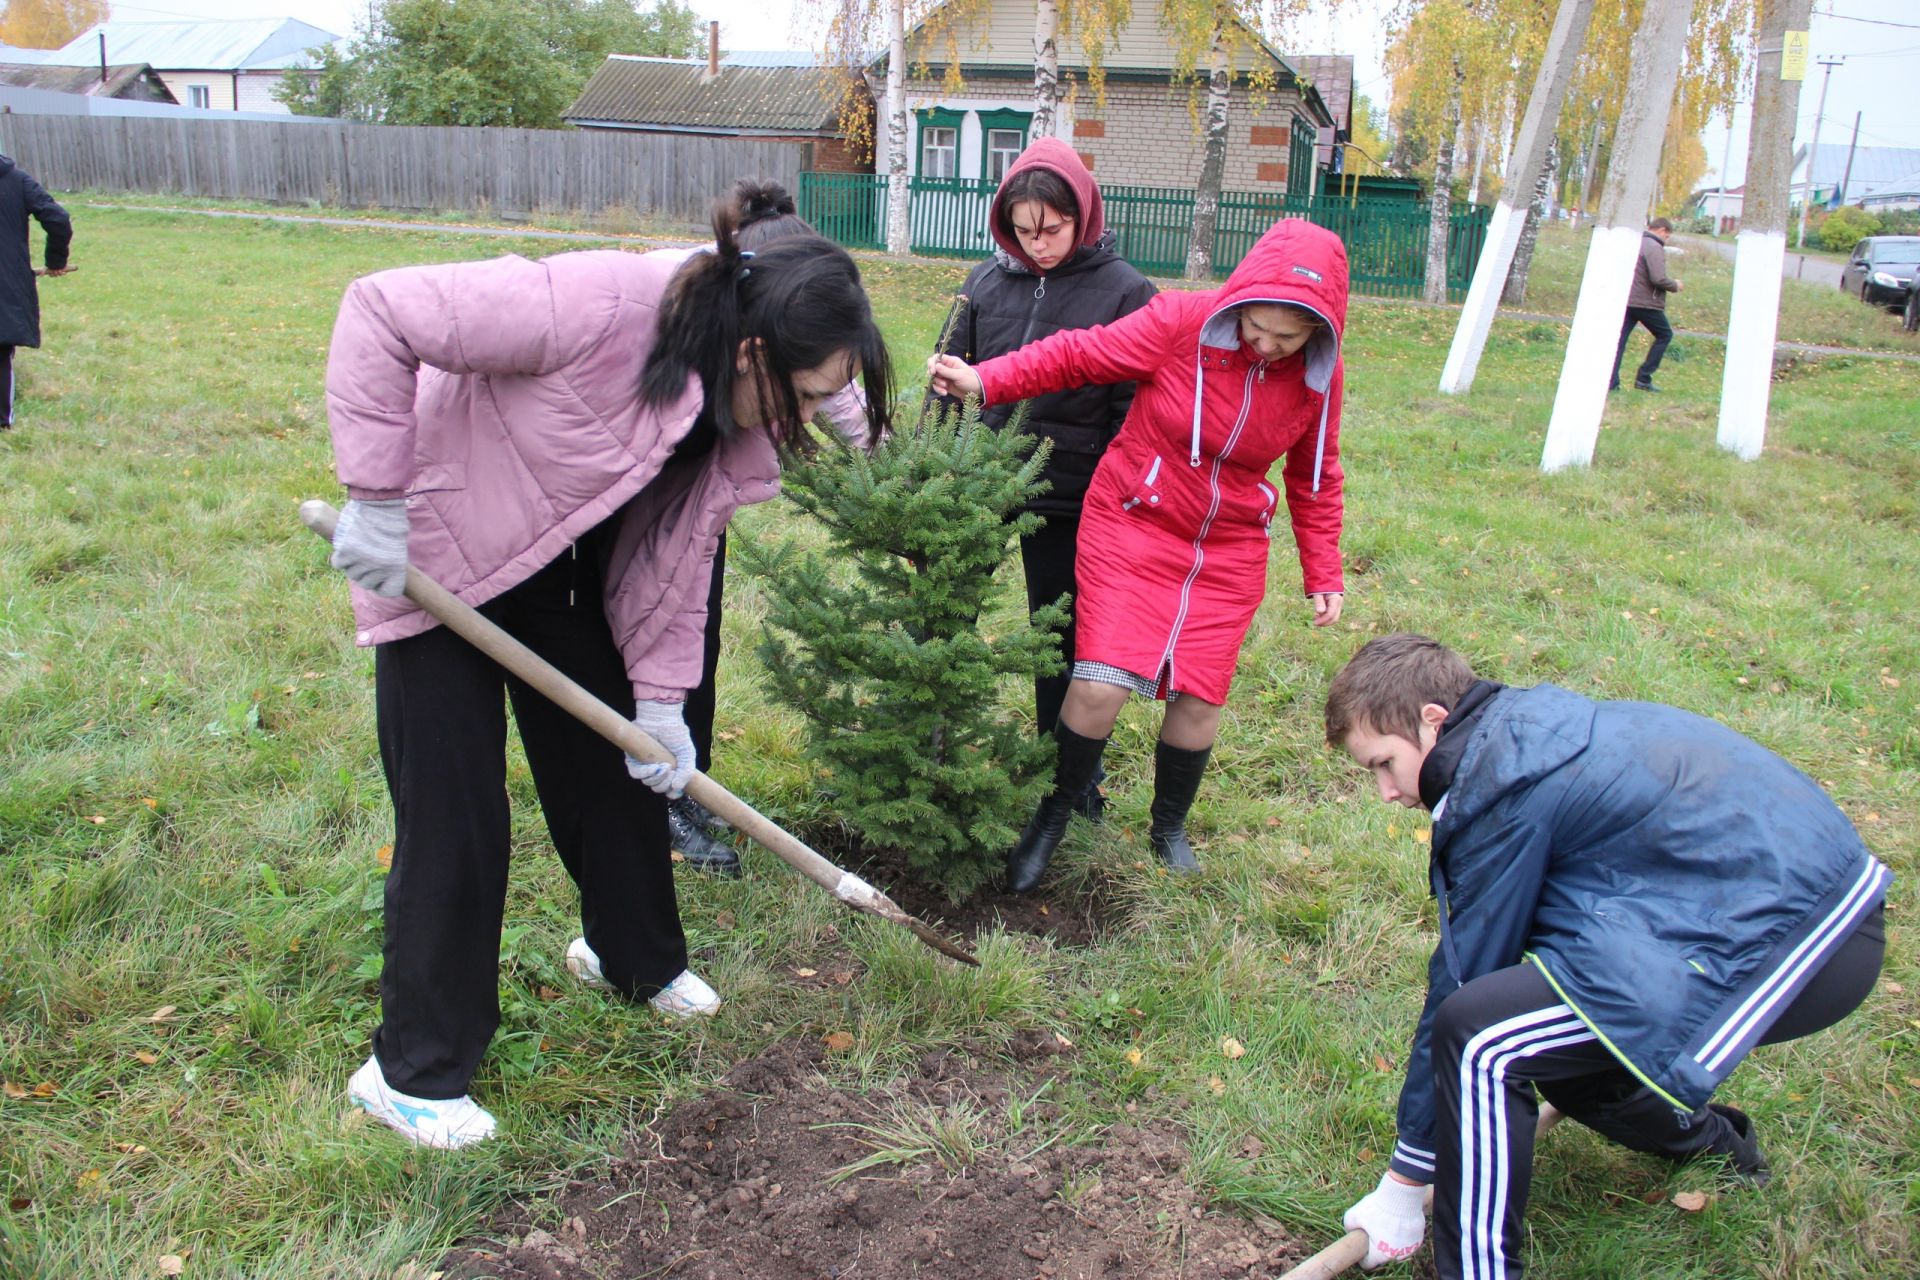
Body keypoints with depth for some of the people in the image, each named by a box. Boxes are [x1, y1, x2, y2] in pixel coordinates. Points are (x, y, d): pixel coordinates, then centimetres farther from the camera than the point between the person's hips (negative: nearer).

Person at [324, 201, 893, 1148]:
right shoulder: (596, 309, -35)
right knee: (454, 815, -4)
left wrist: (660, 697, -6)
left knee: (621, 767, 13)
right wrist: (378, 497, -29)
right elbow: (381, 310, -31)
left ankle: (634, 955, 41)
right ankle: (414, 1071, 14)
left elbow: (674, 550, -2)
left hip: (561, 574, 7)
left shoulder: (740, 419, -10)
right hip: (432, 558, -7)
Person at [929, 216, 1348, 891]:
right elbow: (1077, 354, -12)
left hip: (1228, 553, 3)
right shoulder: (1180, 323, -19)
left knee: (1198, 697, 4)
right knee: (1101, 683, -12)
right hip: (1133, 526, -3)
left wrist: (1322, 573, 7)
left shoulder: (1318, 375, -7)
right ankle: (1052, 819, 14)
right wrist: (987, 380, -22)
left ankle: (1169, 830, 31)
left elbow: (1314, 479, 6)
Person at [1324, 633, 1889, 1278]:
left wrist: (1404, 1182, -1)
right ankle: (1713, 1140, 45)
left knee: (1478, 1036, -19)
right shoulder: (1525, 722, 12)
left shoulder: (1503, 786, -16)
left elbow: (1462, 974, -11)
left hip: (1781, 941, -10)